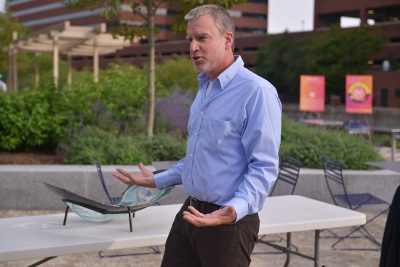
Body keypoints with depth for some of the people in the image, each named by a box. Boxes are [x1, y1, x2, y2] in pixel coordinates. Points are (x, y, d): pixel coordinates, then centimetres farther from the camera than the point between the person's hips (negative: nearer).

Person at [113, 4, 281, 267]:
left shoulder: (257, 92, -17)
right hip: (191, 213, 8)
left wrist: (235, 210, -35)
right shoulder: (206, 88, 12)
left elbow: (264, 167, -20)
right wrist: (157, 180, 23)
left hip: (228, 223, -8)